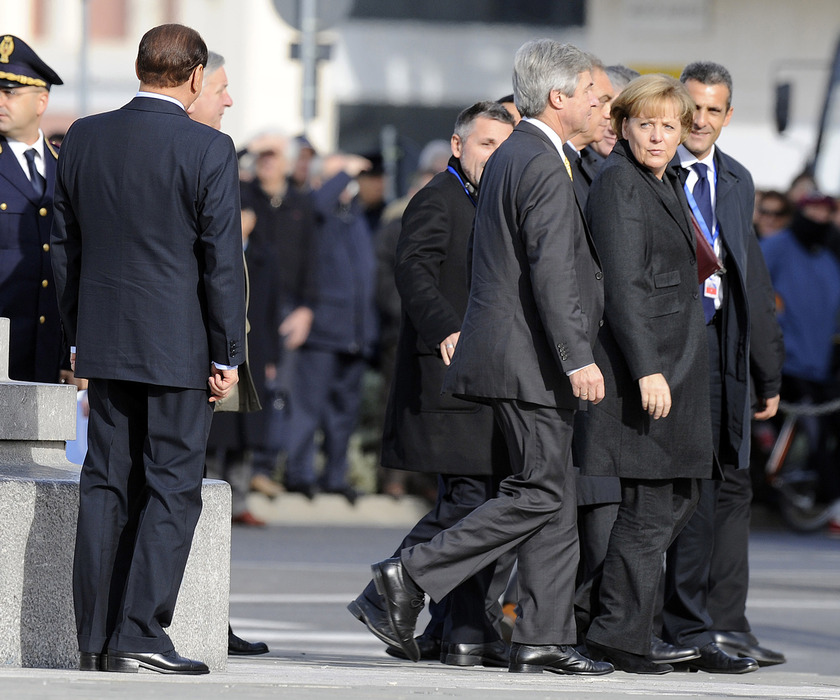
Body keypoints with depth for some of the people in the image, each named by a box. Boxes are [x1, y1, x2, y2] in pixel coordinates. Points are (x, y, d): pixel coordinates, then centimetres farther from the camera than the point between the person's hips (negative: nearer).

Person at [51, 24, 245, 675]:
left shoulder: (84, 138, 5)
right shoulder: (208, 149, -11)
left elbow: (65, 246, 11)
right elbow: (223, 260, -11)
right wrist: (227, 354, -4)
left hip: (105, 341, 5)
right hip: (180, 346, -5)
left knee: (107, 483, 9)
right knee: (172, 487, -1)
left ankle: (96, 638, 9)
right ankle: (140, 634, -7)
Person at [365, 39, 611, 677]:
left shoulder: (511, 156, 17)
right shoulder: (542, 167, -15)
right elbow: (550, 273, -22)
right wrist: (577, 360, -23)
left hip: (506, 348, 10)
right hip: (528, 359, -10)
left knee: (554, 501, 9)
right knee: (540, 494, -9)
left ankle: (544, 640, 8)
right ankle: (413, 576, -9)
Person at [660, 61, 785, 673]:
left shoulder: (737, 181, 17)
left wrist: (768, 372, 19)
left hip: (724, 347, 6)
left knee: (732, 488, 5)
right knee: (690, 488, -9)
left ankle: (727, 626, 10)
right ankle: (690, 630, -6)